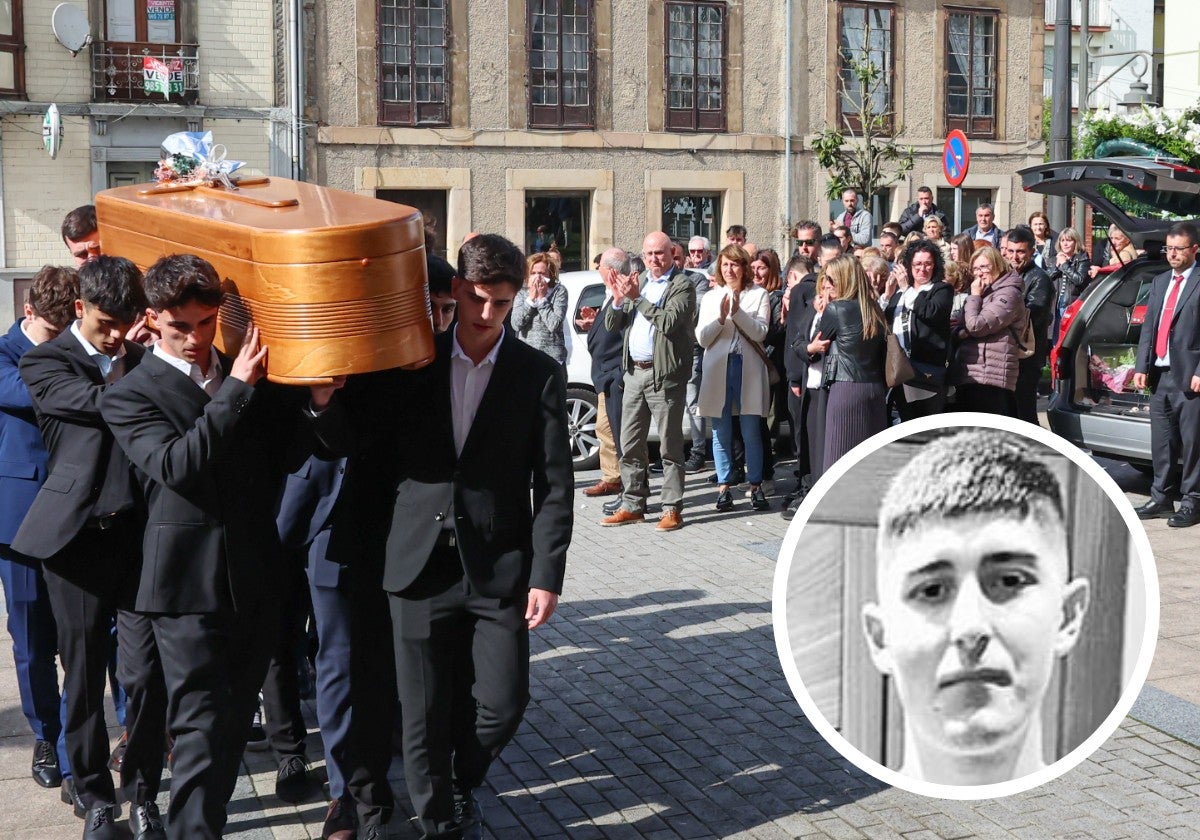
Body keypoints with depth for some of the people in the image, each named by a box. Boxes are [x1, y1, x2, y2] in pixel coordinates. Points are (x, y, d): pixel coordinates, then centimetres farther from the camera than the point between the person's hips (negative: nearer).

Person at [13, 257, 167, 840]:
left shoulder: (144, 359, 14)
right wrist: (153, 365, -11)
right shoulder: (45, 363, 2)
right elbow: (104, 404, -14)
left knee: (147, 674, -1)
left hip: (141, 534, 2)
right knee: (84, 677, 8)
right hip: (77, 536, -2)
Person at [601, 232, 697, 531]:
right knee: (629, 444, 10)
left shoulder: (682, 286, -6)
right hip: (635, 372, 7)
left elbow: (669, 322, -21)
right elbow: (612, 324, 12)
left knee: (669, 445, -1)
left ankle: (672, 508, 5)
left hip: (664, 374, -7)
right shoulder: (638, 281, 15)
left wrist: (636, 298, -19)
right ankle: (633, 505, 19)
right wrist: (619, 298, -6)